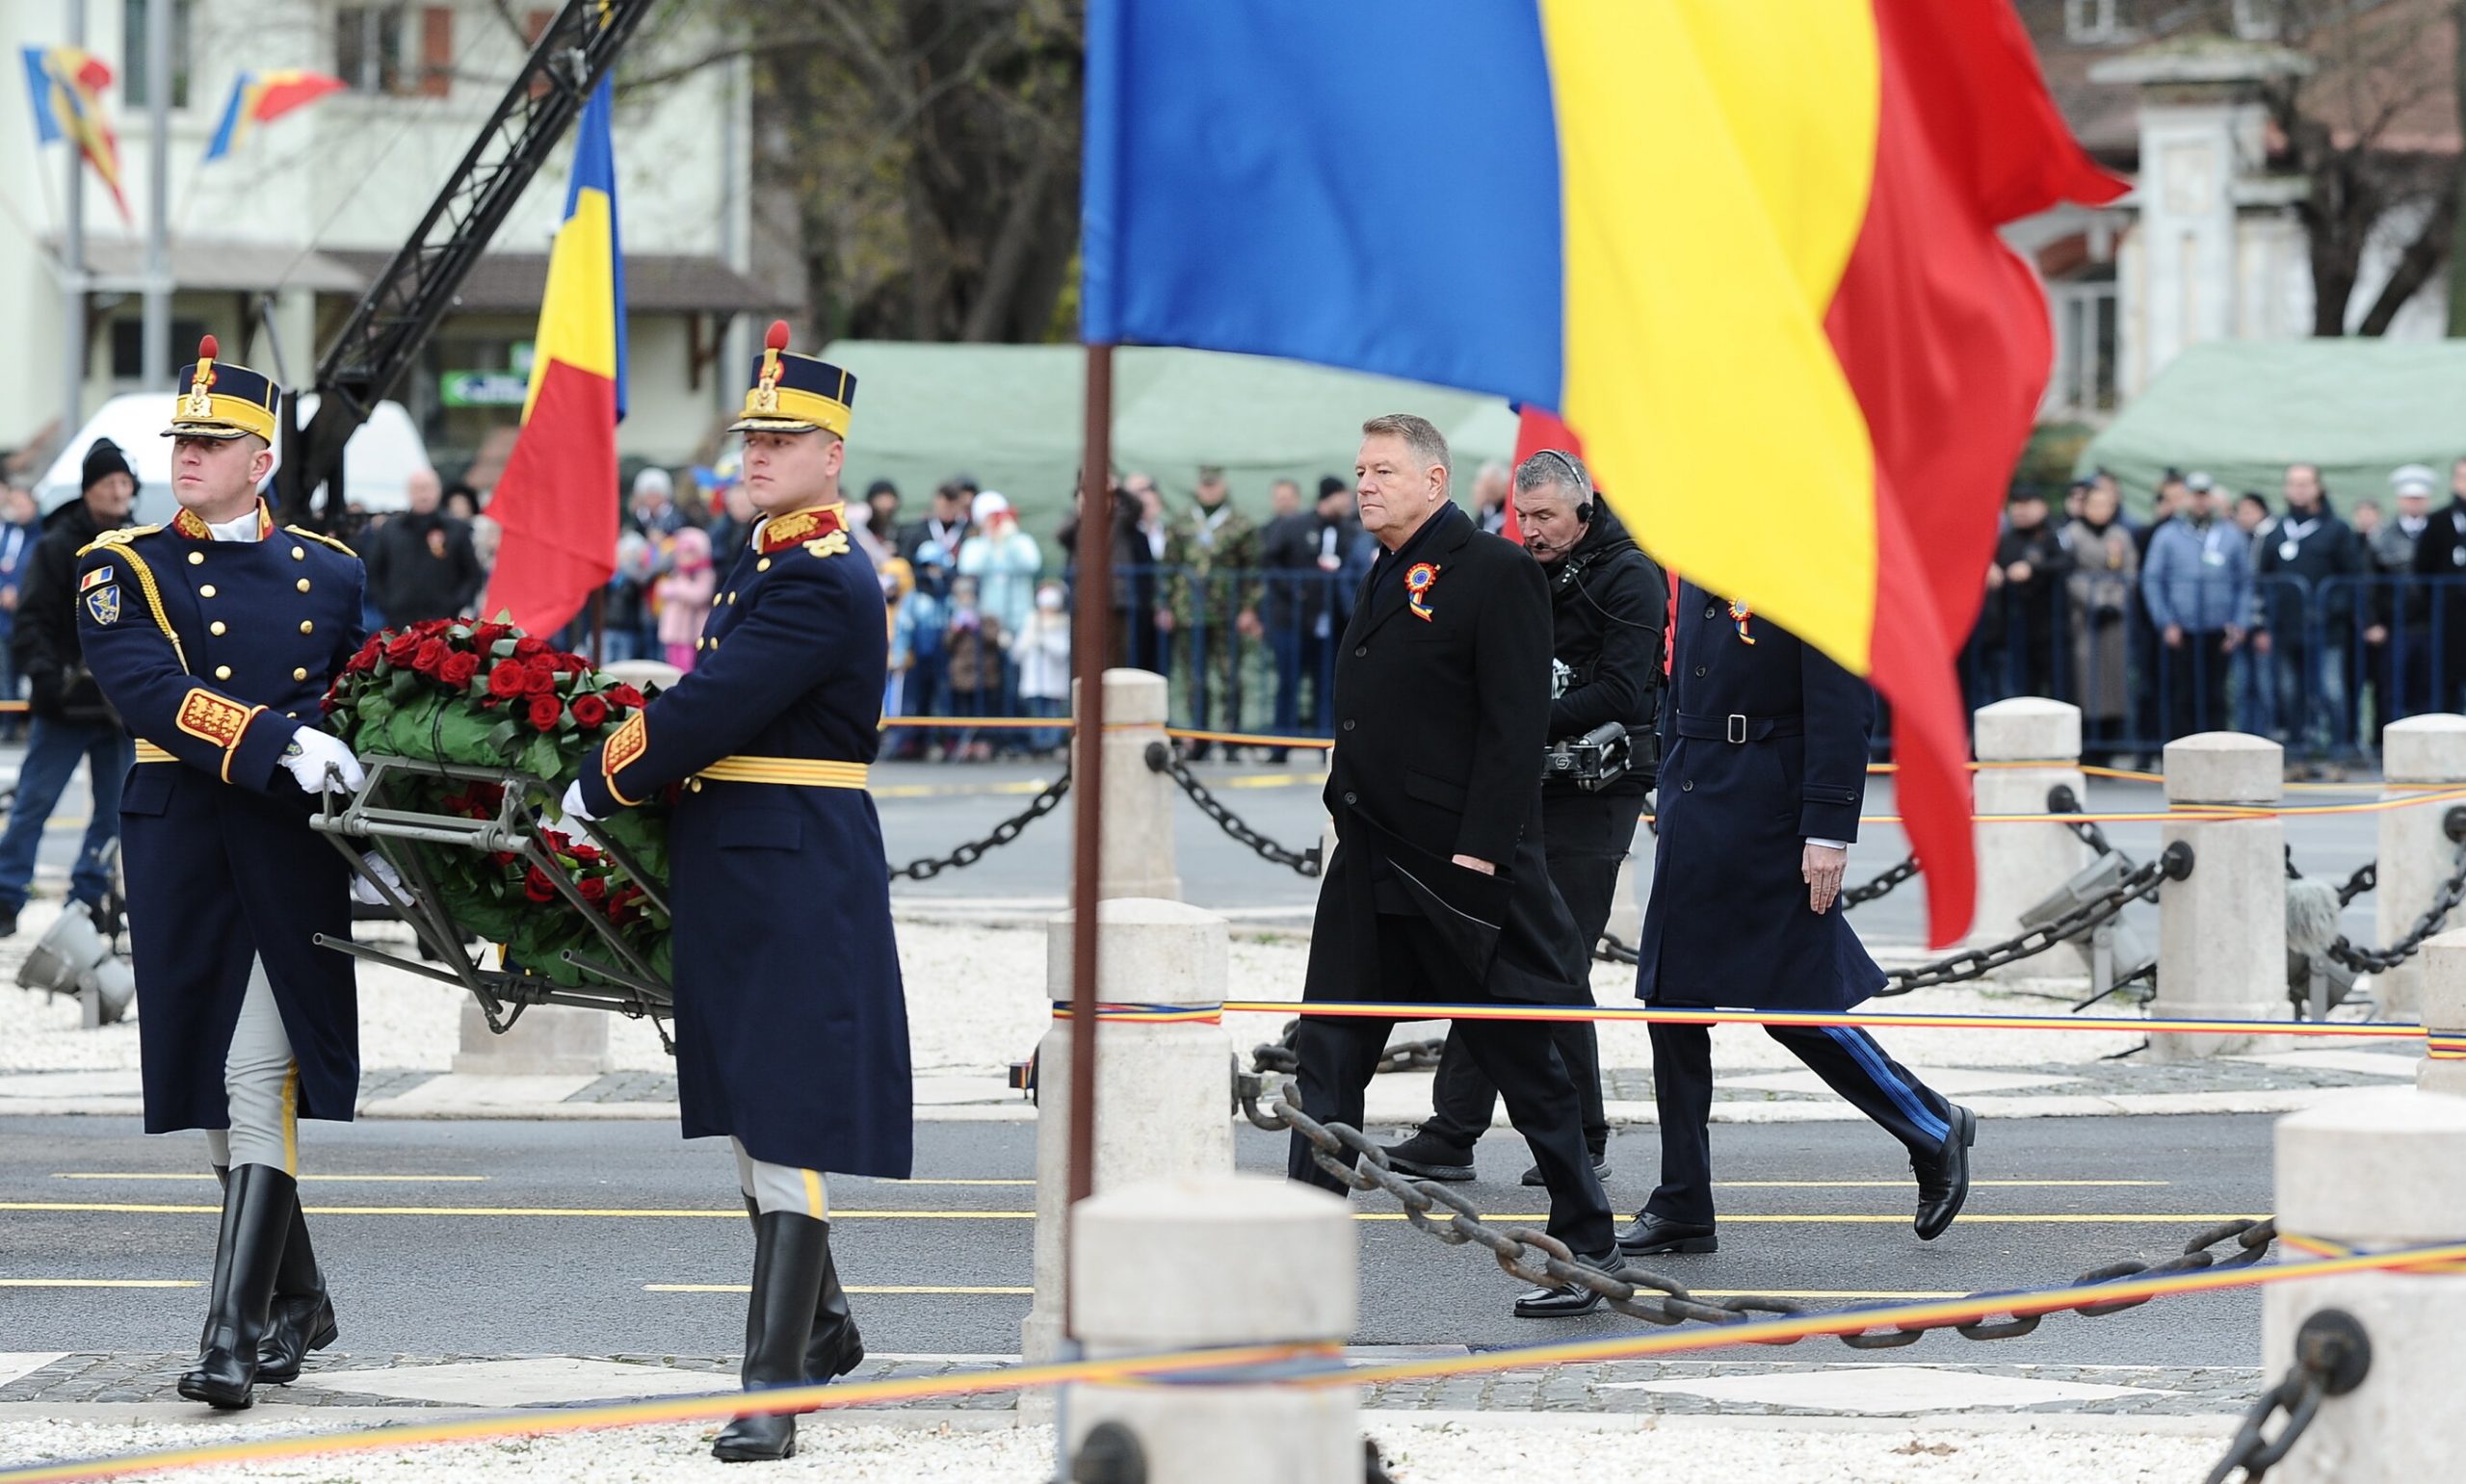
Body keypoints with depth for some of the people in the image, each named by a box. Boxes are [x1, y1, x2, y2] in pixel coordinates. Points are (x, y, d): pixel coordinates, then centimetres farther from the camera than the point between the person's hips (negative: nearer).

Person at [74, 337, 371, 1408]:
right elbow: (152, 691, -14)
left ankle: (235, 1330, -16)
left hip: (296, 849, -1)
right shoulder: (122, 569, 3)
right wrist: (281, 743, -25)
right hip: (183, 847, 1)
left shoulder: (330, 572, 11)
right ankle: (297, 1301, 24)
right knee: (207, 1078, 7)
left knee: (258, 1076, -11)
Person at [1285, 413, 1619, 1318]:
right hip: (1371, 862, 8)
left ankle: (1587, 1244, 12)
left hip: (1464, 869, -8)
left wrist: (1481, 852, -20)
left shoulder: (1495, 573, -10)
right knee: (1328, 1056, 3)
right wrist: (1347, 818, 14)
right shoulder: (1387, 579, 15)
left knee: (1523, 1062, 1)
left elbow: (1515, 723, -15)